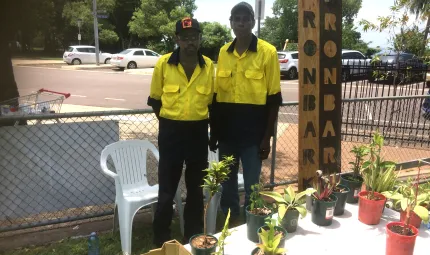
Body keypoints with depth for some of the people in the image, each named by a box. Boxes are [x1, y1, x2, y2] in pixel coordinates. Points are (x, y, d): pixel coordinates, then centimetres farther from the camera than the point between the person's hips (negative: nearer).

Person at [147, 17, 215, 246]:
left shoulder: (209, 66, 0)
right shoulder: (163, 64, -5)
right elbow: (154, 99, 5)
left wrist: (212, 131, 8)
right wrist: (168, 121, 3)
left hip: (198, 132, 2)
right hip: (171, 132, -2)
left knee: (196, 187, 14)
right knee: (166, 190, 5)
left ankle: (194, 237, 33)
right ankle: (161, 240, 25)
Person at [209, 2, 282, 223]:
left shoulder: (268, 52, -6)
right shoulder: (223, 52, 7)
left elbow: (274, 99, -5)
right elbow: (216, 96, 10)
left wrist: (267, 137, -8)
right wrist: (213, 132, 9)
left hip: (253, 133, -4)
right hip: (226, 131, 5)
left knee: (252, 187, 6)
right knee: (227, 184, 17)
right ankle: (229, 223, 36)